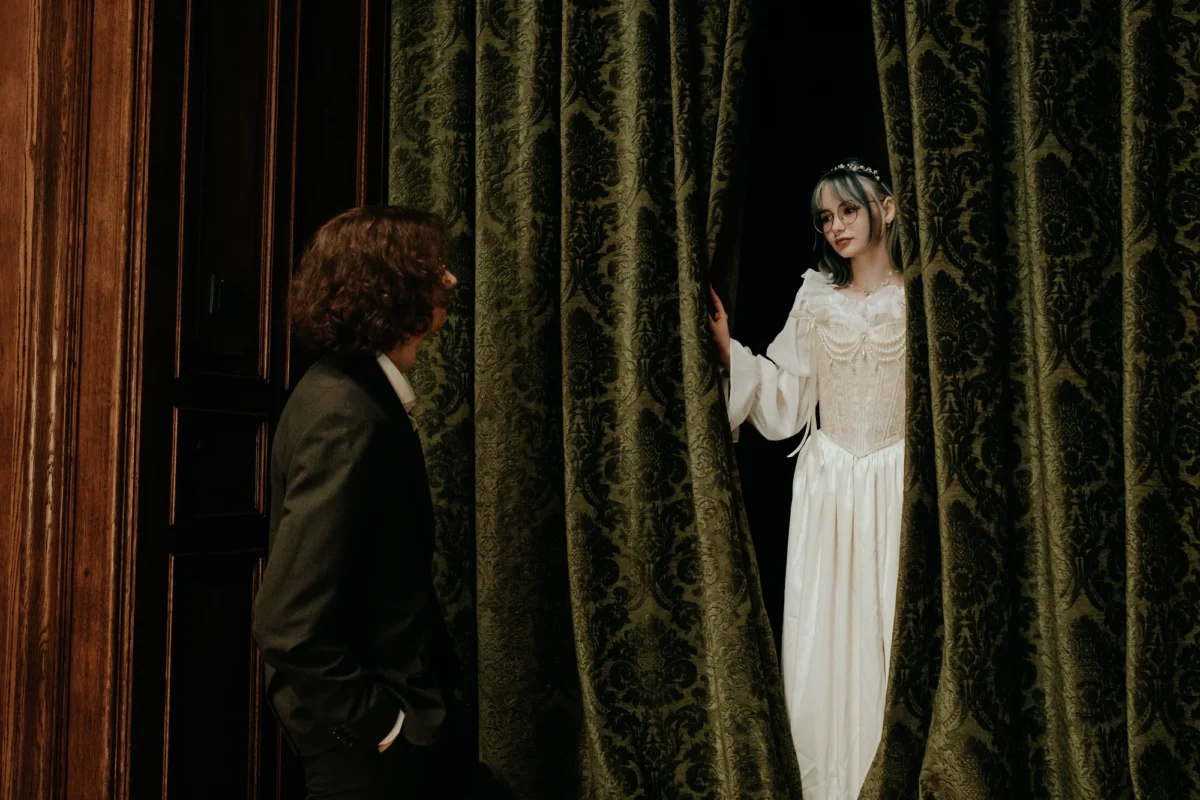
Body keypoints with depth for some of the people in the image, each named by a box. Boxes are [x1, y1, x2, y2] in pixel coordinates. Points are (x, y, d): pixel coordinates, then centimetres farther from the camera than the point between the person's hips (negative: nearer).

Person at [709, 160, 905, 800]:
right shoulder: (815, 300, 8)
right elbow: (783, 408, 5)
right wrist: (728, 348, -5)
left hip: (896, 485, -2)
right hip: (827, 489, 2)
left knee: (893, 636, 0)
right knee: (818, 640, 2)